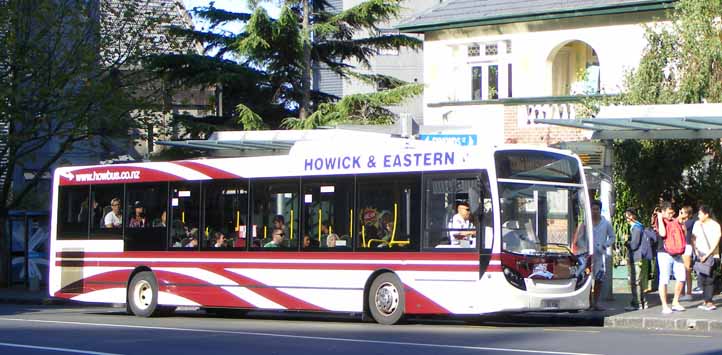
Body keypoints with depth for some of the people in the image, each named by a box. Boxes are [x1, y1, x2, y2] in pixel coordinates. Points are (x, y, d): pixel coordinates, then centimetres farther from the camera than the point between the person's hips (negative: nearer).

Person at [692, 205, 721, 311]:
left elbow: (715, 243, -12)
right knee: (703, 279, 5)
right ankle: (707, 301, 13)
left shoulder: (715, 226, -8)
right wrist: (696, 252, -2)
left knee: (709, 279, -10)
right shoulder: (697, 224, 7)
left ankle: (709, 302, -9)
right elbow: (693, 239, 11)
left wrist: (707, 255, -17)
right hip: (701, 256, 5)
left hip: (712, 256, -5)